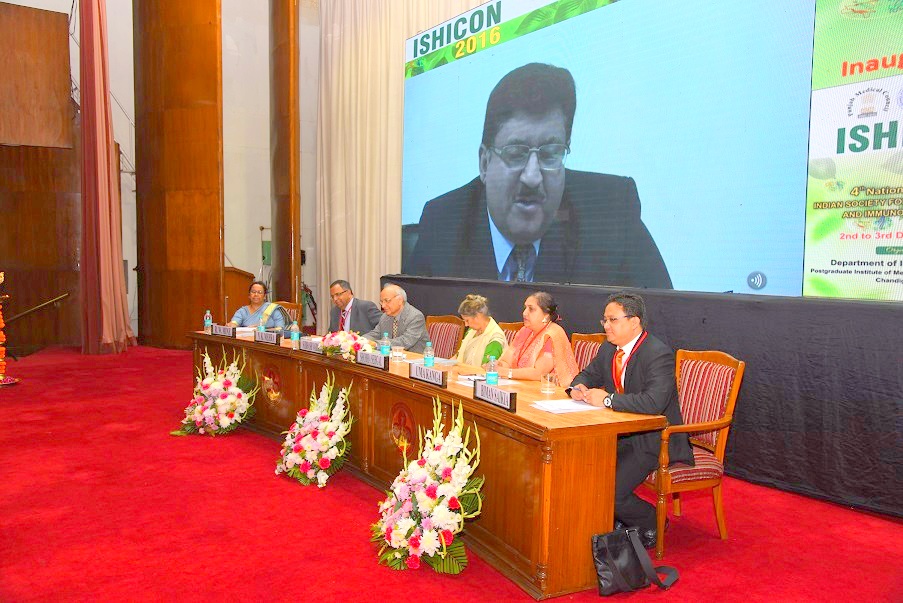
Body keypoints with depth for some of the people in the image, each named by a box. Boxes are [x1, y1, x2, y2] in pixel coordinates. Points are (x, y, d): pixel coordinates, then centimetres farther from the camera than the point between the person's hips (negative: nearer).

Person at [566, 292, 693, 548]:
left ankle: (651, 526, 12)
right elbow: (589, 374, 21)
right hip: (620, 433, 8)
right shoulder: (609, 349, 5)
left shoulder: (659, 354, -21)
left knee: (611, 492, -21)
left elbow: (654, 402, -34)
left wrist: (607, 399, -28)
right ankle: (611, 521, 18)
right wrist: (578, 387, -4)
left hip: (652, 439, -8)